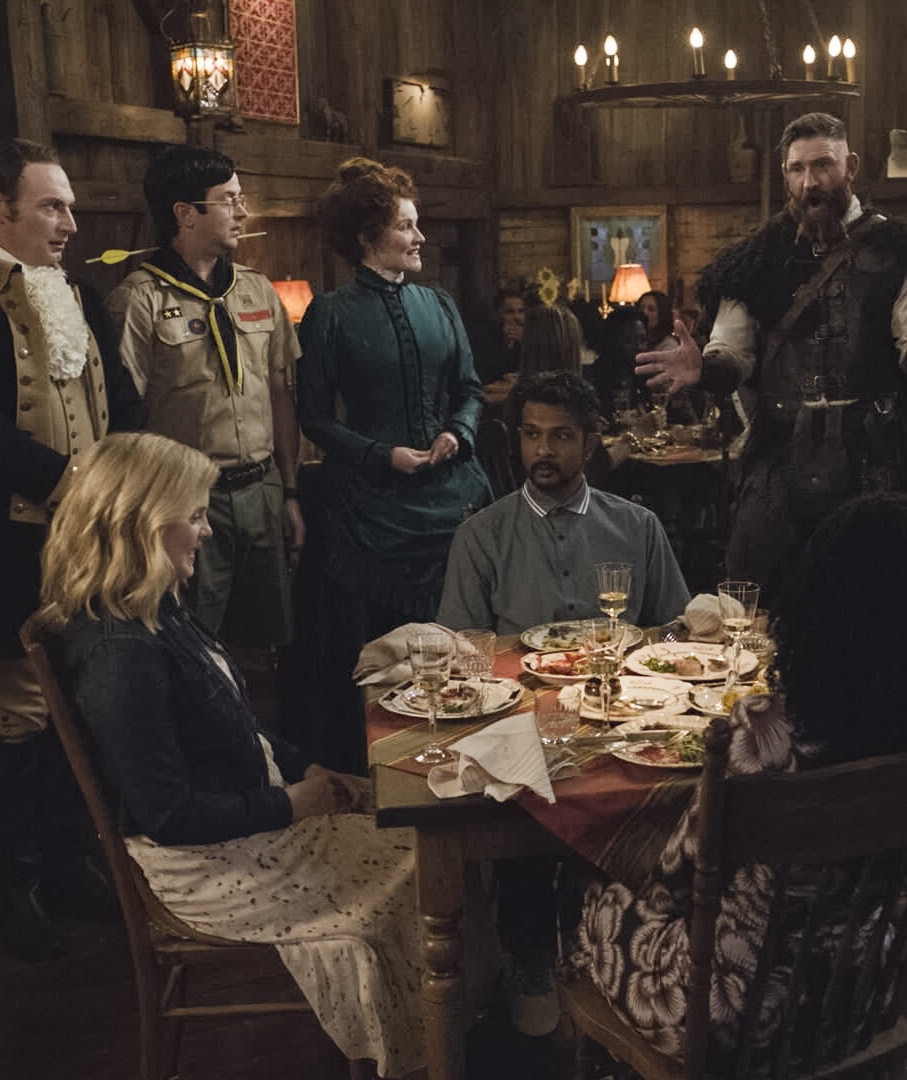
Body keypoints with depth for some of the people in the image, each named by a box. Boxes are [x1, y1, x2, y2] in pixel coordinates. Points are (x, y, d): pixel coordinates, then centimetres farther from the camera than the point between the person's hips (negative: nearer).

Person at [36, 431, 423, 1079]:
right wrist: (287, 805, -15)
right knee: (412, 865, -5)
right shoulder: (120, 652, -28)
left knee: (406, 819, 3)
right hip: (201, 863, -9)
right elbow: (165, 814, -26)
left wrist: (303, 768, 4)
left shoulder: (156, 610, 5)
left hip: (257, 803, 10)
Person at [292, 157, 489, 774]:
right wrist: (384, 455, -14)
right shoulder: (332, 316, -3)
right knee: (373, 653, 2)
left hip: (451, 493, 4)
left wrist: (458, 432, -5)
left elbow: (469, 389, 16)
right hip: (370, 503, -4)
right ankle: (366, 775, 18)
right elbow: (315, 418, -4)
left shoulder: (439, 305, 11)